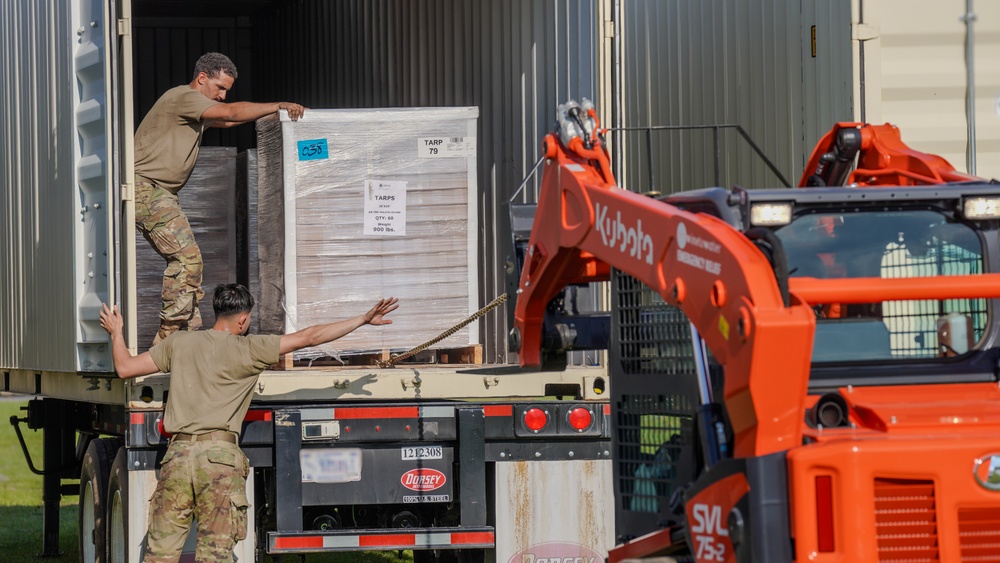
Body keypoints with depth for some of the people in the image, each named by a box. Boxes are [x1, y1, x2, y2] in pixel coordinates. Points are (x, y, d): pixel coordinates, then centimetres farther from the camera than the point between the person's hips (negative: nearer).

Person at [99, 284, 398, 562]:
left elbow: (125, 367, 18)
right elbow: (308, 337, 3)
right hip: (221, 457, -3)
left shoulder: (179, 343, 13)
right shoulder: (248, 349, 3)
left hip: (177, 455, 3)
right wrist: (364, 320, 8)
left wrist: (116, 333, 37)